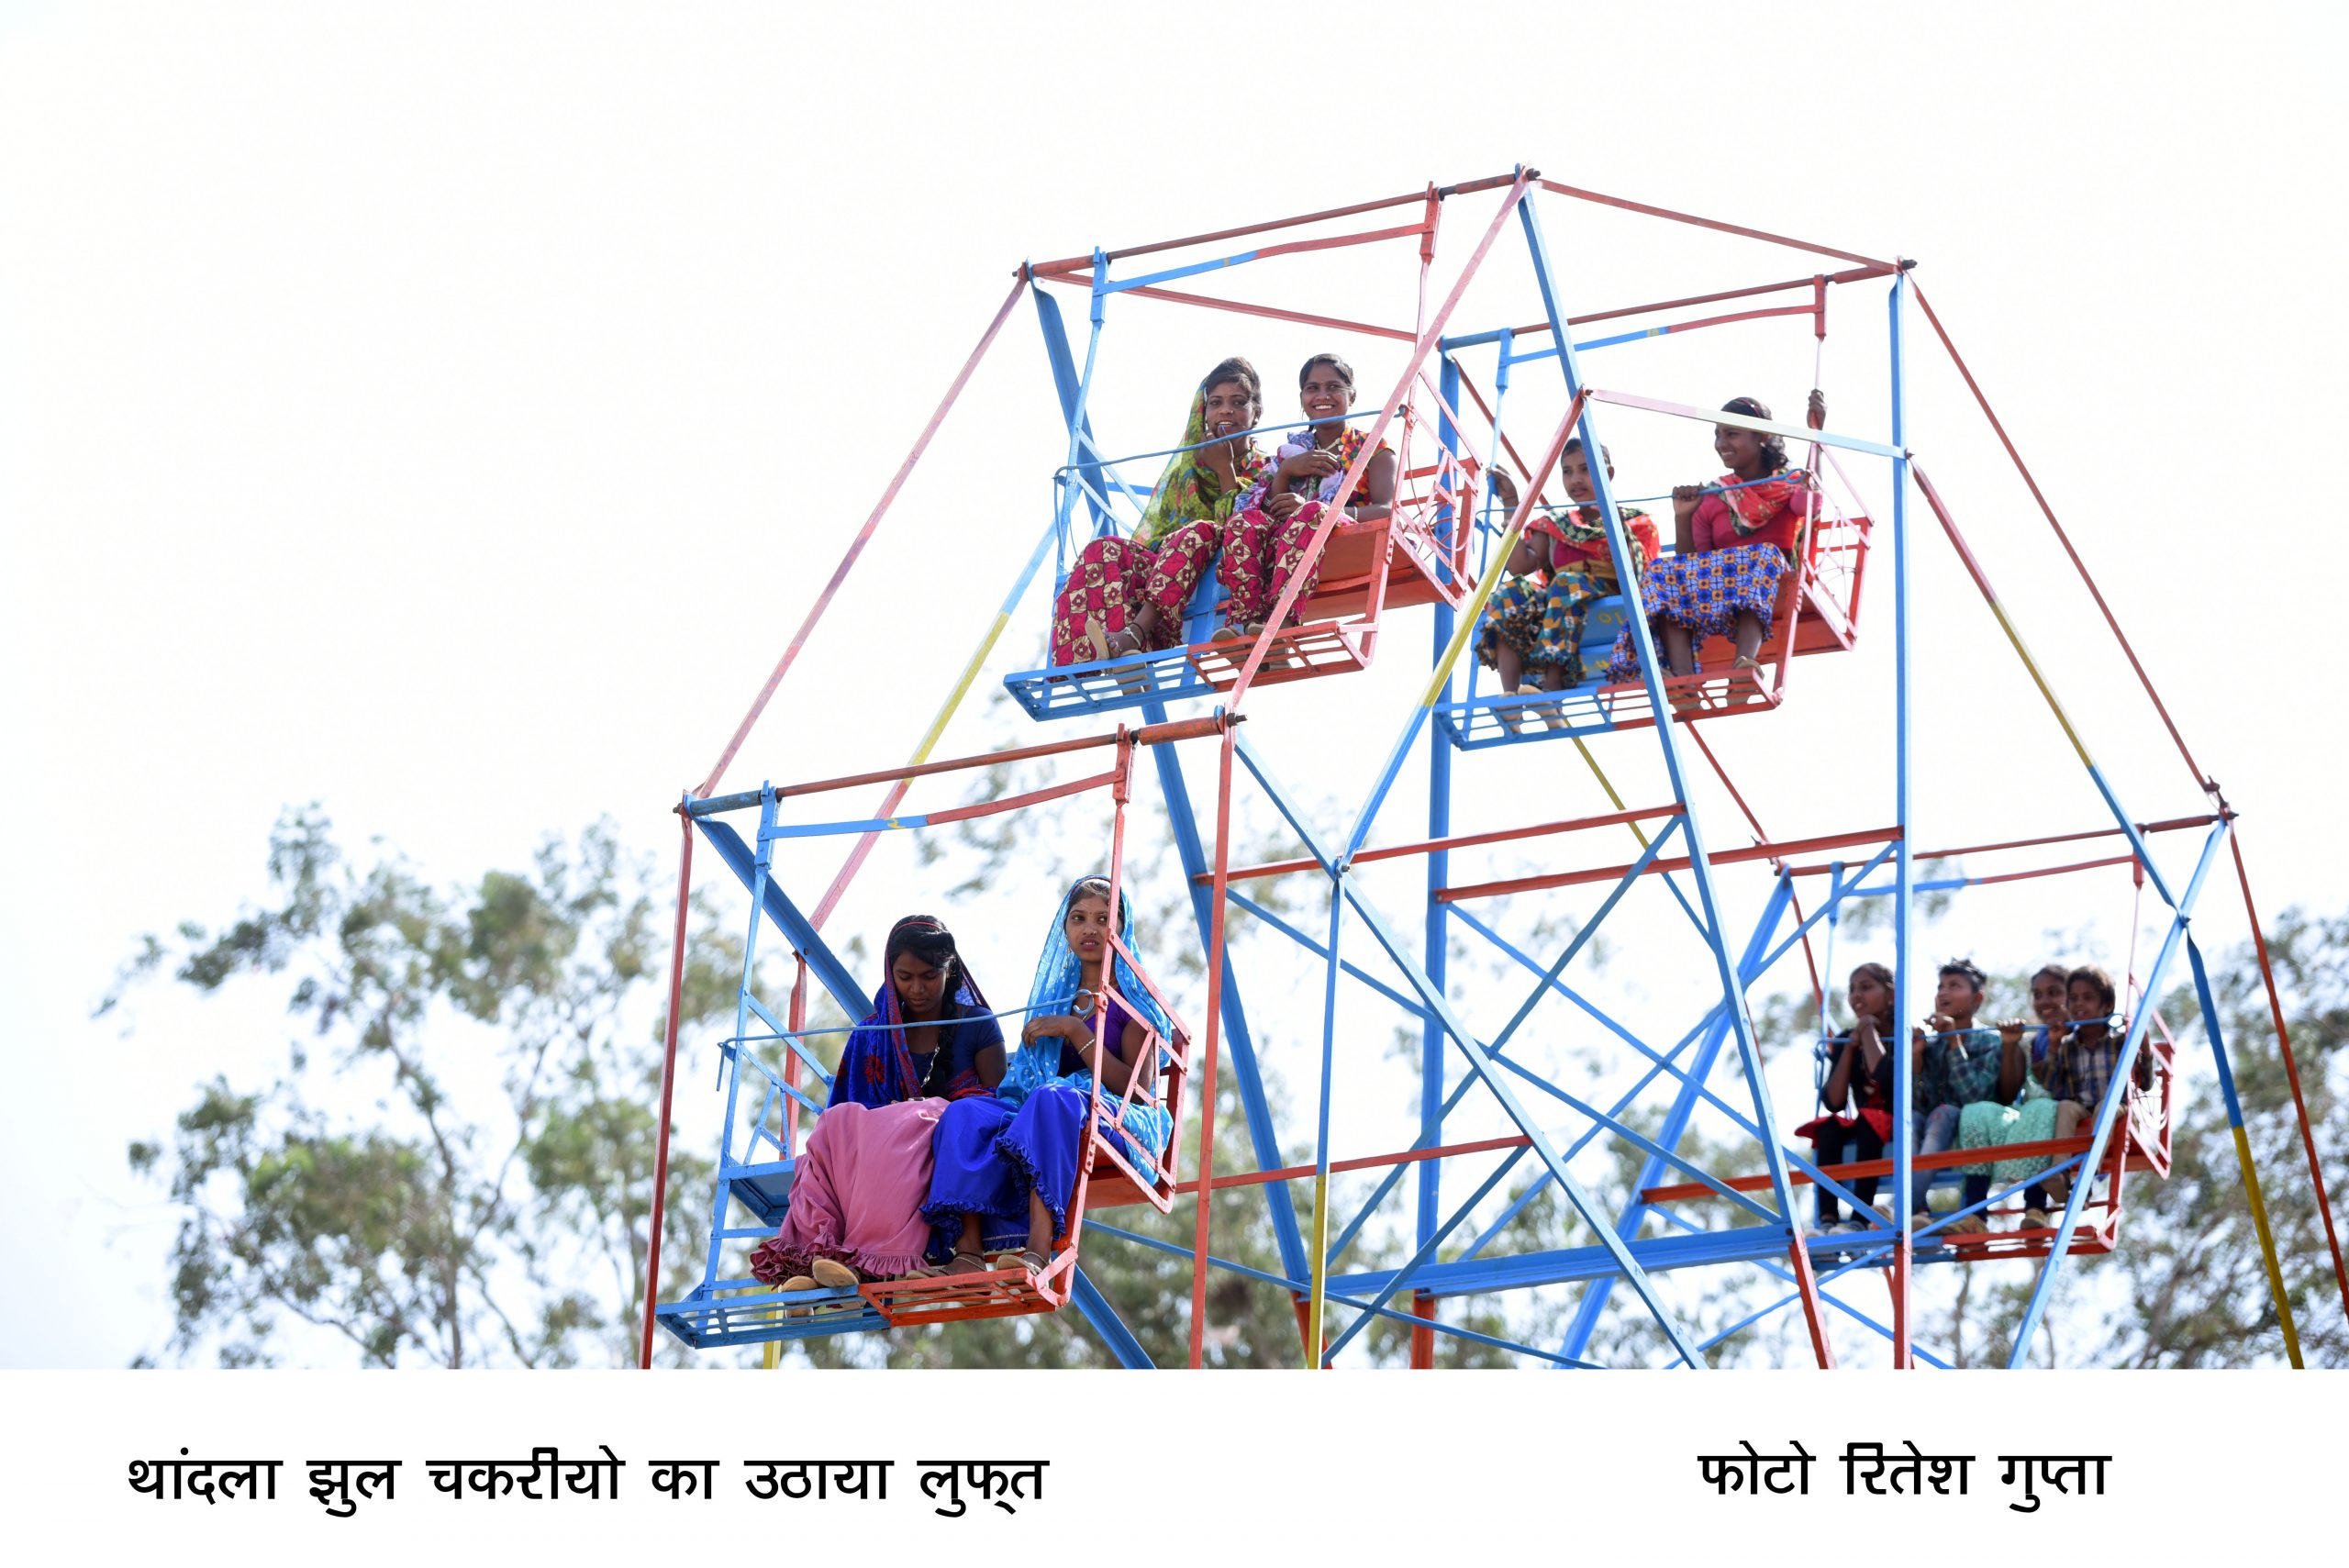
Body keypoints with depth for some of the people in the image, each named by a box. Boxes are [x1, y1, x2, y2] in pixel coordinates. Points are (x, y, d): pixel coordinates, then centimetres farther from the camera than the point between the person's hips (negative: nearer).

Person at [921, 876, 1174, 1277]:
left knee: (1055, 1098, -40)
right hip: (1043, 1118, 5)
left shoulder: (1135, 998, 8)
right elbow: (1024, 1078, 24)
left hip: (1119, 1128, -5)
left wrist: (1076, 1030, -10)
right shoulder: (1054, 996, 25)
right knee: (966, 1112, -25)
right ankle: (969, 1254, -42)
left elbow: (1136, 1089, -5)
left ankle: (1038, 1249, -56)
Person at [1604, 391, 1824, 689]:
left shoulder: (1789, 484, 8)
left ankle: (1746, 659, -56)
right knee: (1665, 573, -23)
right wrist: (1682, 518, -6)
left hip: (1776, 588, -3)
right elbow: (1691, 559, 10)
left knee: (1765, 555, -33)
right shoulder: (1709, 498, 15)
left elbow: (1810, 504, -18)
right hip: (1717, 595, 3)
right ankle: (1682, 677, -47)